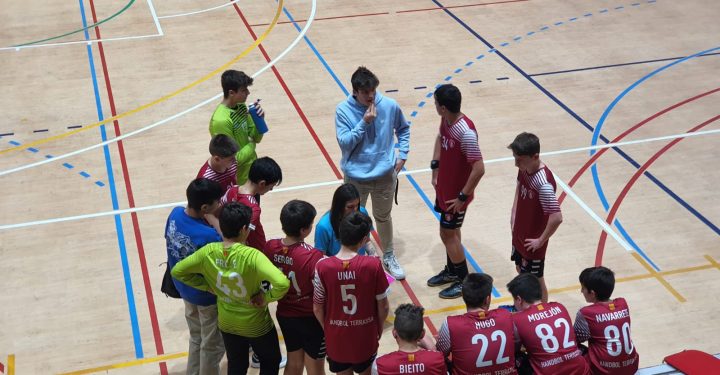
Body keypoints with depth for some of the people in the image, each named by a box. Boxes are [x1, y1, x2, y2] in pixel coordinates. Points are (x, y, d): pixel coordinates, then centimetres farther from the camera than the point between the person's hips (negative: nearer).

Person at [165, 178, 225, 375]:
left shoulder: (175, 214, -15)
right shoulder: (209, 236, -37)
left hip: (184, 288, 7)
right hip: (207, 295, -7)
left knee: (196, 338, 30)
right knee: (212, 345, 18)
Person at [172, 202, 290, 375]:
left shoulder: (208, 252, -18)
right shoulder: (252, 256, -32)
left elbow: (177, 271, -4)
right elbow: (282, 284, -43)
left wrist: (208, 286, -2)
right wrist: (265, 296, -23)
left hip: (227, 323, 4)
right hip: (256, 325, -4)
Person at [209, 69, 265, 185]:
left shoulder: (241, 106, -3)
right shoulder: (221, 121, -30)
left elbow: (256, 137, 4)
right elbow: (234, 159, -27)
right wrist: (251, 145, -10)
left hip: (251, 172, 8)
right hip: (238, 181, -8)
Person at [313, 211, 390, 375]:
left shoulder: (322, 267, -20)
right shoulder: (373, 265, -22)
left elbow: (317, 309, -9)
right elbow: (383, 306, -10)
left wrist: (328, 329, 11)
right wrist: (380, 327, 10)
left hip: (336, 338, 1)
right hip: (366, 337, 0)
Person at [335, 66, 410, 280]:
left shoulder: (390, 106, -9)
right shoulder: (343, 110, -15)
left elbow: (403, 129, 9)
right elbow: (344, 142, -18)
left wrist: (402, 154, 2)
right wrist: (364, 122, -26)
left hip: (385, 174, 2)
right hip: (355, 176, -1)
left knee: (383, 217, 21)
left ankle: (389, 256, 41)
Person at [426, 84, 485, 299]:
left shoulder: (465, 133, -32)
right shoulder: (446, 121, -6)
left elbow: (479, 169, -30)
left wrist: (463, 197, -22)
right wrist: (435, 167, 12)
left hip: (456, 194, -8)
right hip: (444, 188, 8)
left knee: (448, 234, 5)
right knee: (451, 232, 22)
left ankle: (465, 281, 22)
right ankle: (451, 271, 40)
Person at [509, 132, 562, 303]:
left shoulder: (543, 183, -34)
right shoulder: (524, 169, -9)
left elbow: (557, 218, -36)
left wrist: (541, 241, -22)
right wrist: (514, 214, 7)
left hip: (532, 241, -8)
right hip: (519, 234, 8)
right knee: (521, 272, 26)